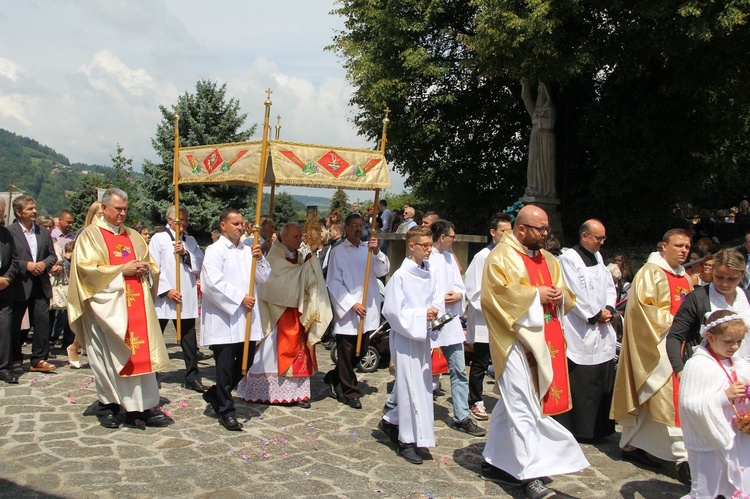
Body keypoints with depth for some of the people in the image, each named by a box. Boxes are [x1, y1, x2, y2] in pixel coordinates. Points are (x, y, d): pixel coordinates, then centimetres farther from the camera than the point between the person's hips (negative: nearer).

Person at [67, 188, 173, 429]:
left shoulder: (133, 236, 18)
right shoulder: (90, 235, 2)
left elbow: (153, 266, 19)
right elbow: (86, 268, -10)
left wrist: (145, 268, -4)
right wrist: (122, 269, -14)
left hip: (137, 304, 4)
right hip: (107, 304, -4)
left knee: (141, 353, -1)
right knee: (110, 356, -1)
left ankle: (142, 407, 1)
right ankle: (108, 406, 13)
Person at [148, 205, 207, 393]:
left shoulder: (191, 241, 12)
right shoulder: (158, 238, -1)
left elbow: (199, 266, 3)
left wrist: (185, 254, -12)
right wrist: (166, 290, -14)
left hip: (187, 298, 3)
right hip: (163, 297, -3)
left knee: (189, 339, 5)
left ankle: (192, 377, 11)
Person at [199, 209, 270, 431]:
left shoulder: (249, 250, 14)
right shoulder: (215, 250, -4)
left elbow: (263, 277, 11)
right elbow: (213, 281, -16)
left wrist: (259, 260, -7)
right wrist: (240, 298, -16)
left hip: (246, 317, 6)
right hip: (223, 318, -6)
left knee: (245, 361, 12)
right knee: (225, 366, 0)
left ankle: (215, 394, 33)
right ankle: (226, 411, 13)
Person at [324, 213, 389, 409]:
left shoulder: (369, 249, 9)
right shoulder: (338, 252, -2)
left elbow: (383, 271, -3)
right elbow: (334, 283, -6)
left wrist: (377, 252, -21)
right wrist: (352, 304, -14)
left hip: (367, 310, 5)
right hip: (346, 311, -5)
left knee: (361, 350, 13)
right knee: (347, 353, 0)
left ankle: (333, 377, 33)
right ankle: (351, 392, 15)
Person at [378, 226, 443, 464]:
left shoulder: (429, 275, 7)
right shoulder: (400, 276, -13)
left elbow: (437, 302, 9)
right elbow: (393, 310, -15)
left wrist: (435, 314, -13)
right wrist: (421, 315, -20)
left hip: (422, 337, 7)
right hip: (405, 337, -7)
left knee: (422, 386, 12)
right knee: (411, 387, -3)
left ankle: (391, 422, 31)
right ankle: (407, 441, 10)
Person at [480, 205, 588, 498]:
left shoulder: (547, 259, 17)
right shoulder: (502, 256, -6)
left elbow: (564, 293, 21)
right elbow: (497, 293, -18)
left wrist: (560, 294, -3)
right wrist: (536, 295, -15)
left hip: (541, 339, 8)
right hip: (516, 337, -8)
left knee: (512, 403, 14)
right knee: (522, 406, -9)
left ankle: (494, 462, 24)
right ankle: (530, 474, -5)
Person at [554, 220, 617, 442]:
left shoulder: (597, 257, 16)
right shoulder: (569, 259, -9)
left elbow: (609, 286, 15)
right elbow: (575, 294, -15)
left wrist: (609, 309, -2)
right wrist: (595, 314, -10)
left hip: (602, 331, 8)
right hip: (581, 333, -8)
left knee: (603, 382, 11)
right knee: (581, 384, -4)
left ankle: (600, 428, 21)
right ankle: (579, 428, 6)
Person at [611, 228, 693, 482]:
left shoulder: (684, 278, 17)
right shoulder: (650, 273, -8)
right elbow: (643, 306, -16)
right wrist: (672, 322, -17)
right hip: (656, 344, -8)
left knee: (646, 397, 11)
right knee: (669, 395, -12)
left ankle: (631, 444, 20)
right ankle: (682, 456, -10)